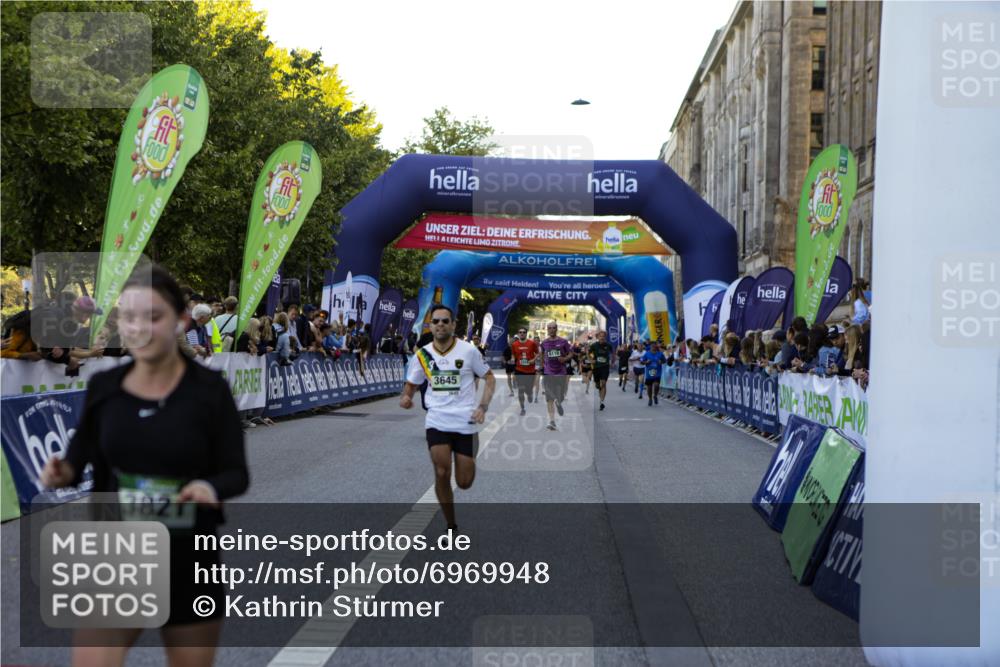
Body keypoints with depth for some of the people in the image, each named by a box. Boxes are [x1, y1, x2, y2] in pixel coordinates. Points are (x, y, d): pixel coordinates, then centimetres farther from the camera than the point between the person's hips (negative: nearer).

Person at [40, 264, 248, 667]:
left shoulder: (209, 389, -10)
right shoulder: (103, 387, -3)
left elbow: (236, 473, -7)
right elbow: (83, 454, 9)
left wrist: (211, 488, -28)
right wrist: (63, 472, -13)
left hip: (190, 560, -1)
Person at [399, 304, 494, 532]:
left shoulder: (468, 350, -5)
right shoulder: (422, 355, 2)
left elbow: (489, 378, 4)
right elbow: (411, 385, 13)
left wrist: (483, 406, -10)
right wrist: (405, 398, -11)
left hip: (465, 422, -1)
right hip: (437, 421, 1)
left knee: (464, 482, 1)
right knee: (442, 474, -11)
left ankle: (469, 459, 39)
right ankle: (451, 527, 8)